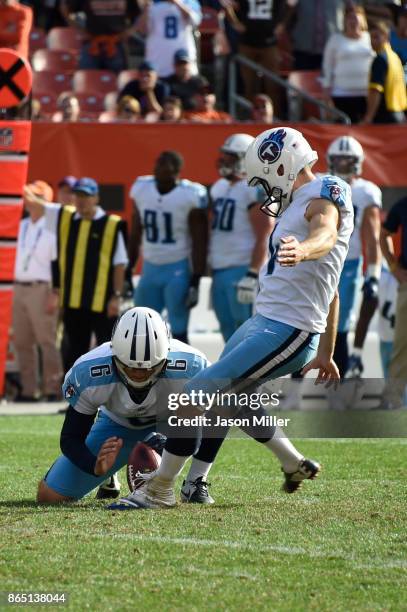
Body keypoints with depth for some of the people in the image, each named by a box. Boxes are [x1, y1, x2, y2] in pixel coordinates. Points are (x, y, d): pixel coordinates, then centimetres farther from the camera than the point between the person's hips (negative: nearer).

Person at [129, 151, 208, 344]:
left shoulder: (190, 196, -14)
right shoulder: (141, 189, 3)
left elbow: (199, 243, -12)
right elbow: (135, 234, 12)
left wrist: (195, 282, -15)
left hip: (179, 270, -6)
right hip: (150, 268, 6)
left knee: (178, 331, -5)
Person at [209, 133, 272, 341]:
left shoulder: (256, 191, -12)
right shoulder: (219, 187, 16)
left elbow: (263, 239, -16)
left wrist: (252, 276, -21)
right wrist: (212, 267, 22)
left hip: (242, 270, -9)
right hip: (220, 270, 9)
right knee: (229, 332, 11)